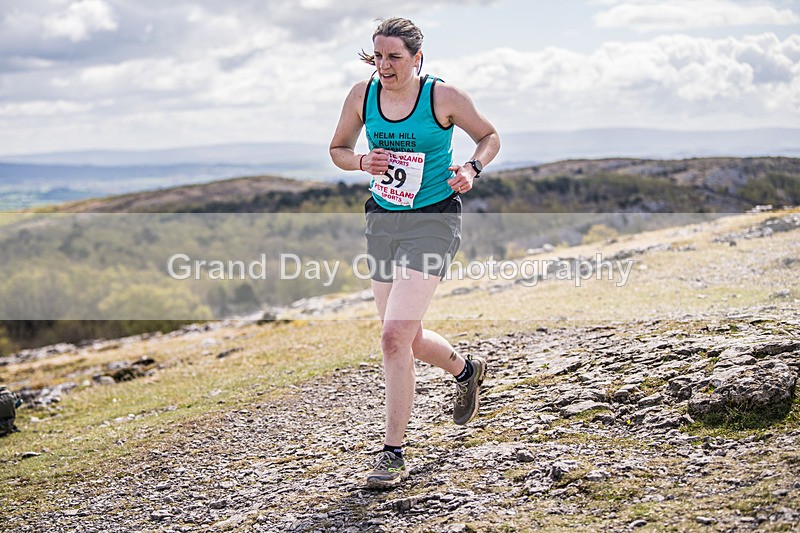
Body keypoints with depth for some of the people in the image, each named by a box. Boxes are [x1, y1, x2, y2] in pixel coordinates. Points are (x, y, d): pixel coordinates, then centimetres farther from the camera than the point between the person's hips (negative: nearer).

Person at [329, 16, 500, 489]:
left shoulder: (443, 97, -10)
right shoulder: (362, 95, 0)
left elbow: (490, 137, 5)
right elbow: (338, 149, 13)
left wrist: (472, 169, -15)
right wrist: (362, 162, -9)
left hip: (432, 222, -5)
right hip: (382, 220, 5)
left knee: (394, 337, -17)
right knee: (410, 340, 15)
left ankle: (394, 454, -6)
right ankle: (466, 370, 49)